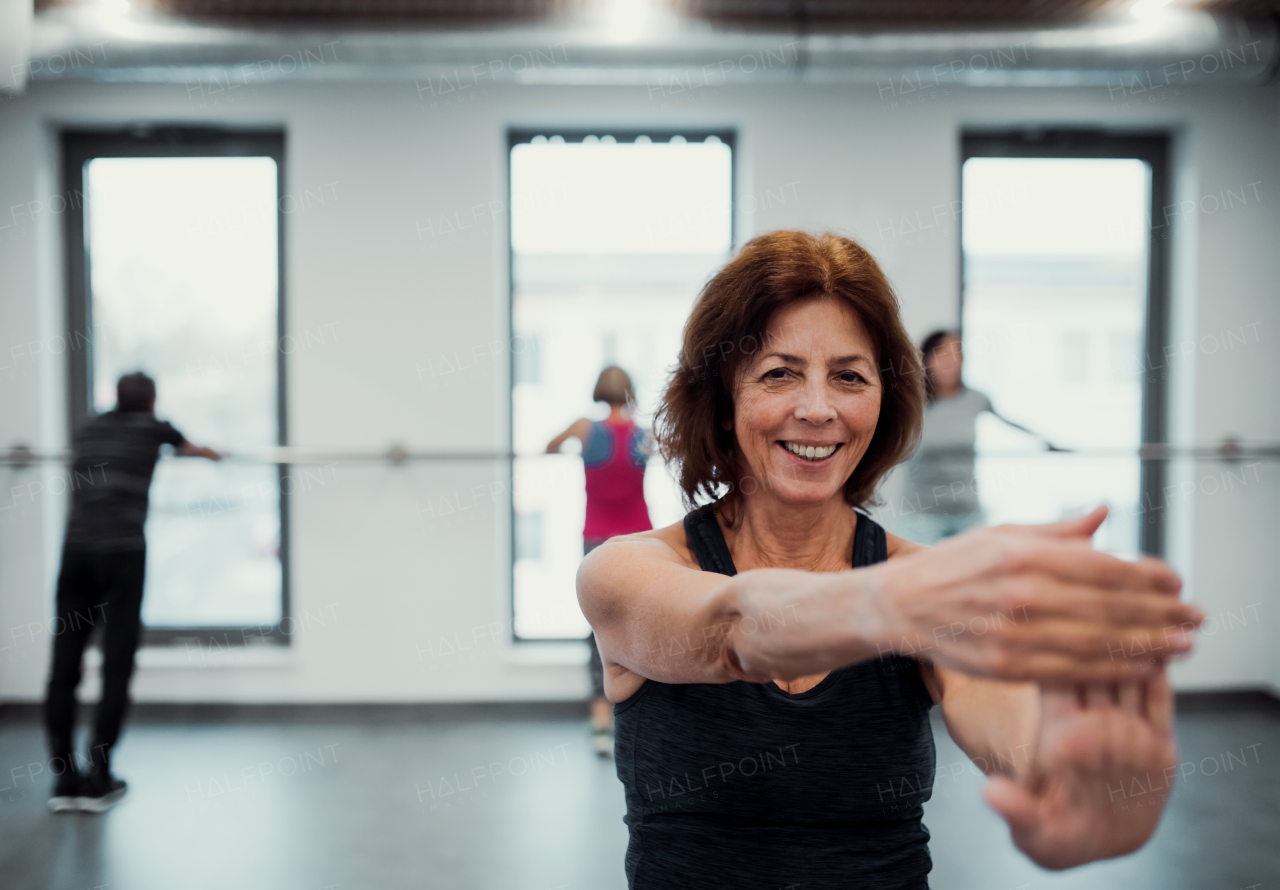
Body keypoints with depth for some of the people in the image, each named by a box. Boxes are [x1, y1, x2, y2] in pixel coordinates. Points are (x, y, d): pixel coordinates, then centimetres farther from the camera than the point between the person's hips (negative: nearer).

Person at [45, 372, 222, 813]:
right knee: (116, 665, 0)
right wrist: (214, 455, 57)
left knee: (64, 665, 3)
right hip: (122, 551, -4)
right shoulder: (152, 427, 12)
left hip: (76, 549, 4)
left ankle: (65, 780, 7)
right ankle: (98, 780, 0)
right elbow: (191, 449, 34)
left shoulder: (88, 430, 22)